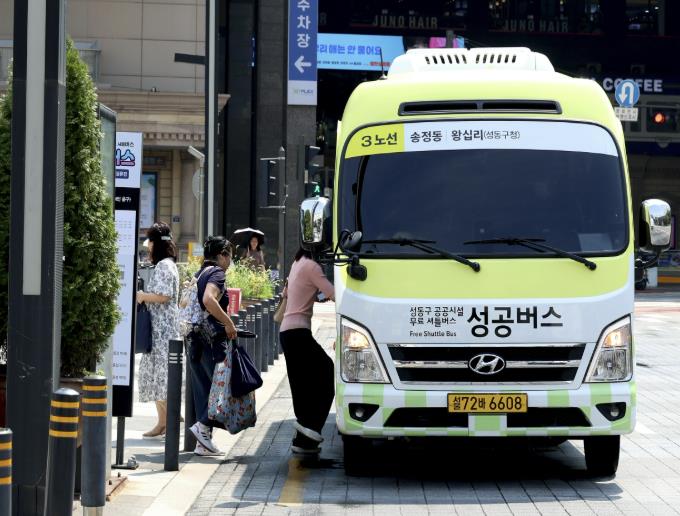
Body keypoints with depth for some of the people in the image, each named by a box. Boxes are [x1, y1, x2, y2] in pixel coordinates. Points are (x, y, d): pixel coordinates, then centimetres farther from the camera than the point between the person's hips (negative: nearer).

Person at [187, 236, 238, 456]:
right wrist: (229, 323, -19)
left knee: (203, 388, 9)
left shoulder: (199, 274, 19)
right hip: (211, 338, -9)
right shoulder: (217, 273, -8)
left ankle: (203, 442, 9)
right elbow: (209, 300, -25)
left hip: (195, 339, 9)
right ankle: (203, 425, -13)